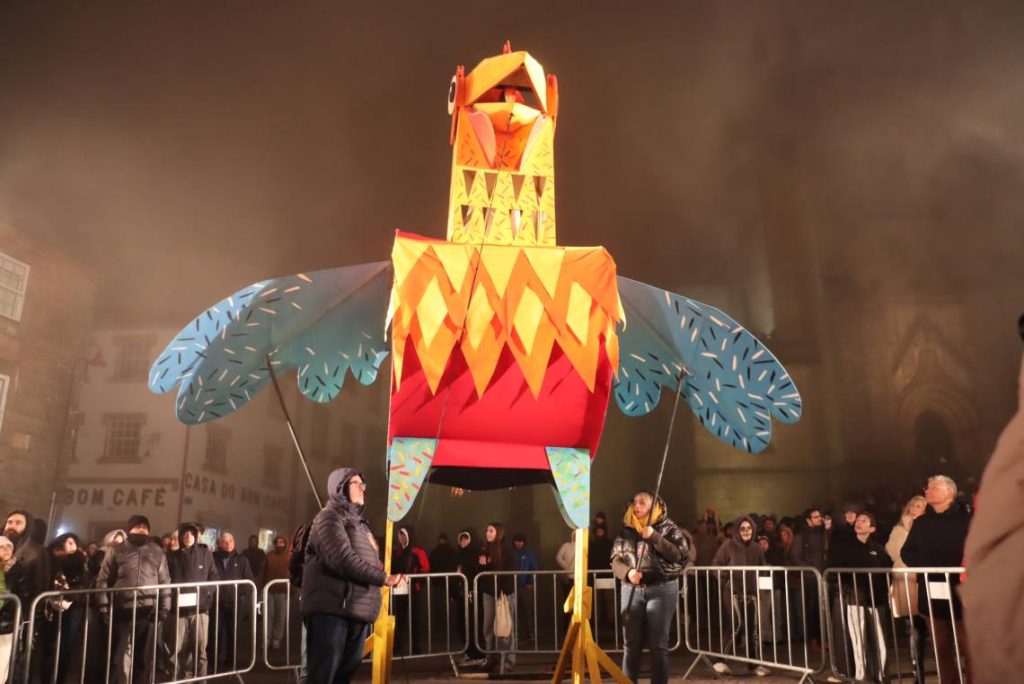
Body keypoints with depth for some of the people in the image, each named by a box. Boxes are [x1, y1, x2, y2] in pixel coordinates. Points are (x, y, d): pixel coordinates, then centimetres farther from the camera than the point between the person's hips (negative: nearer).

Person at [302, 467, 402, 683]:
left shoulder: (358, 521, 24)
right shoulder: (330, 516, -5)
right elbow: (343, 560, -18)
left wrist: (388, 570, 3)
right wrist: (383, 578, -15)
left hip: (358, 611, 9)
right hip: (332, 610, -9)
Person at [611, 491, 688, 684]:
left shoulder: (668, 528, 3)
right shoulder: (625, 531, 11)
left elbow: (679, 555, -10)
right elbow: (615, 561, 7)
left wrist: (654, 537, -18)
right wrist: (627, 573, -15)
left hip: (662, 589, -3)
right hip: (631, 590, 3)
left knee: (658, 644, -1)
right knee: (631, 643, 2)